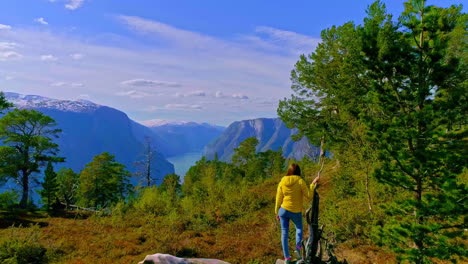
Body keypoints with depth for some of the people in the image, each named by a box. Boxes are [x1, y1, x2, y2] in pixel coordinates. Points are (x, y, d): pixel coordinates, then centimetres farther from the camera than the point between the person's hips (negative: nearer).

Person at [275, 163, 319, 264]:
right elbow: (309, 197, -10)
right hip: (296, 212, -1)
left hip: (283, 210, 2)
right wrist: (313, 184, -4)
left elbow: (278, 199, 1)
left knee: (284, 232, 10)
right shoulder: (300, 181, -12)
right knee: (299, 228, 25)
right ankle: (298, 247, 5)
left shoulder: (282, 182, -3)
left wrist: (277, 212, 13)